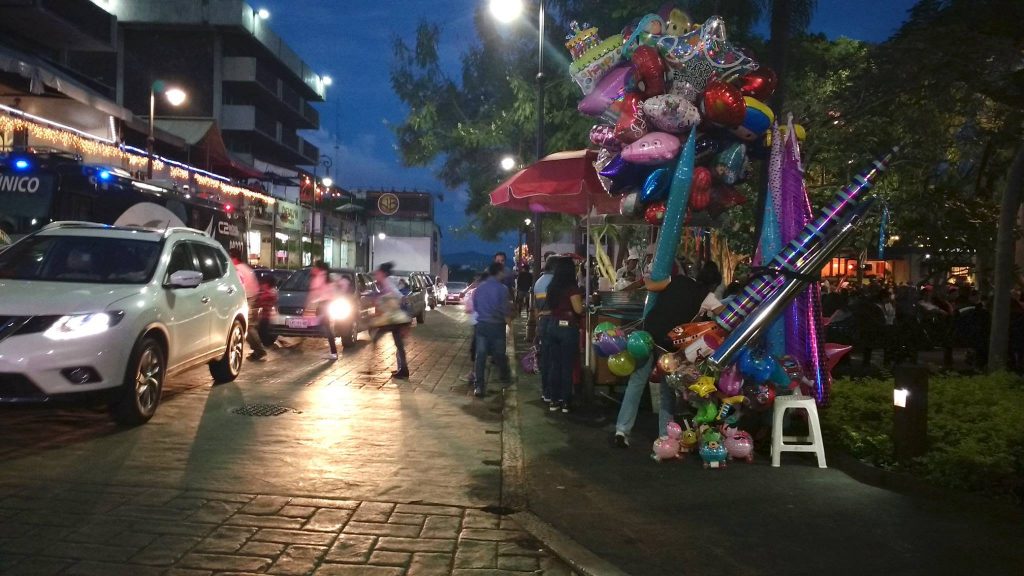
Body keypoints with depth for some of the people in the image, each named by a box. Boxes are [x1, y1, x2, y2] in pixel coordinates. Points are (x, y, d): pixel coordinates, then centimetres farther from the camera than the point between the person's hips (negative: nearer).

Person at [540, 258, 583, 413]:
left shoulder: (552, 287, 6)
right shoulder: (572, 287, -13)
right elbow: (578, 309, -16)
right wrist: (581, 301, 3)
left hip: (552, 325, 6)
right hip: (568, 327, -6)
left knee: (554, 364, 10)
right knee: (567, 365, 2)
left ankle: (554, 400, 14)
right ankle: (565, 401, 5)